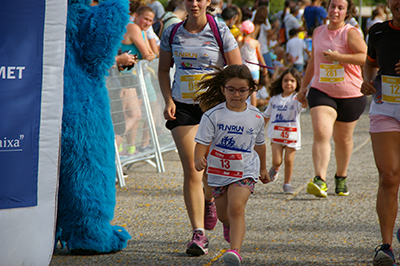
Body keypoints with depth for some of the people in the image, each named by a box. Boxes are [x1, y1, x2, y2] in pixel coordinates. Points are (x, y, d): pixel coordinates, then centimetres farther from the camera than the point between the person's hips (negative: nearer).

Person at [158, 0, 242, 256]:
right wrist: (168, 100, 1)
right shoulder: (172, 33, 3)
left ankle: (209, 201, 40)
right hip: (183, 107, 1)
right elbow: (163, 69, 15)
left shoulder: (220, 32, -4)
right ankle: (199, 234, -8)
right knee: (191, 171, -8)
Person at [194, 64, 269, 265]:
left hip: (245, 171, -1)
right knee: (223, 214, 15)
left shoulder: (256, 117, -1)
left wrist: (263, 168, 26)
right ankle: (229, 226, 52)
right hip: (219, 171, 1)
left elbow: (259, 144, 15)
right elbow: (202, 141, -13)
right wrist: (198, 159, -34)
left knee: (236, 208, -22)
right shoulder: (213, 115, -10)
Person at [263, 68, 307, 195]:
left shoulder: (296, 98, -5)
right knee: (277, 161, -5)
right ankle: (275, 169, 31)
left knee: (289, 160, -2)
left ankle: (287, 183, 16)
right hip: (276, 134, 2)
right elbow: (267, 115, 21)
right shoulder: (275, 98, 9)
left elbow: (304, 105, -29)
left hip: (292, 135, -2)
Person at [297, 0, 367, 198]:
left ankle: (341, 178, 34)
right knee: (321, 133, -18)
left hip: (350, 95, -2)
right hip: (321, 92, 2)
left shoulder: (350, 33, -7)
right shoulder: (318, 32, 9)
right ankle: (320, 181, -27)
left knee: (343, 139, 11)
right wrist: (303, 86, 23)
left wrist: (339, 57, -25)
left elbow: (366, 57, -18)